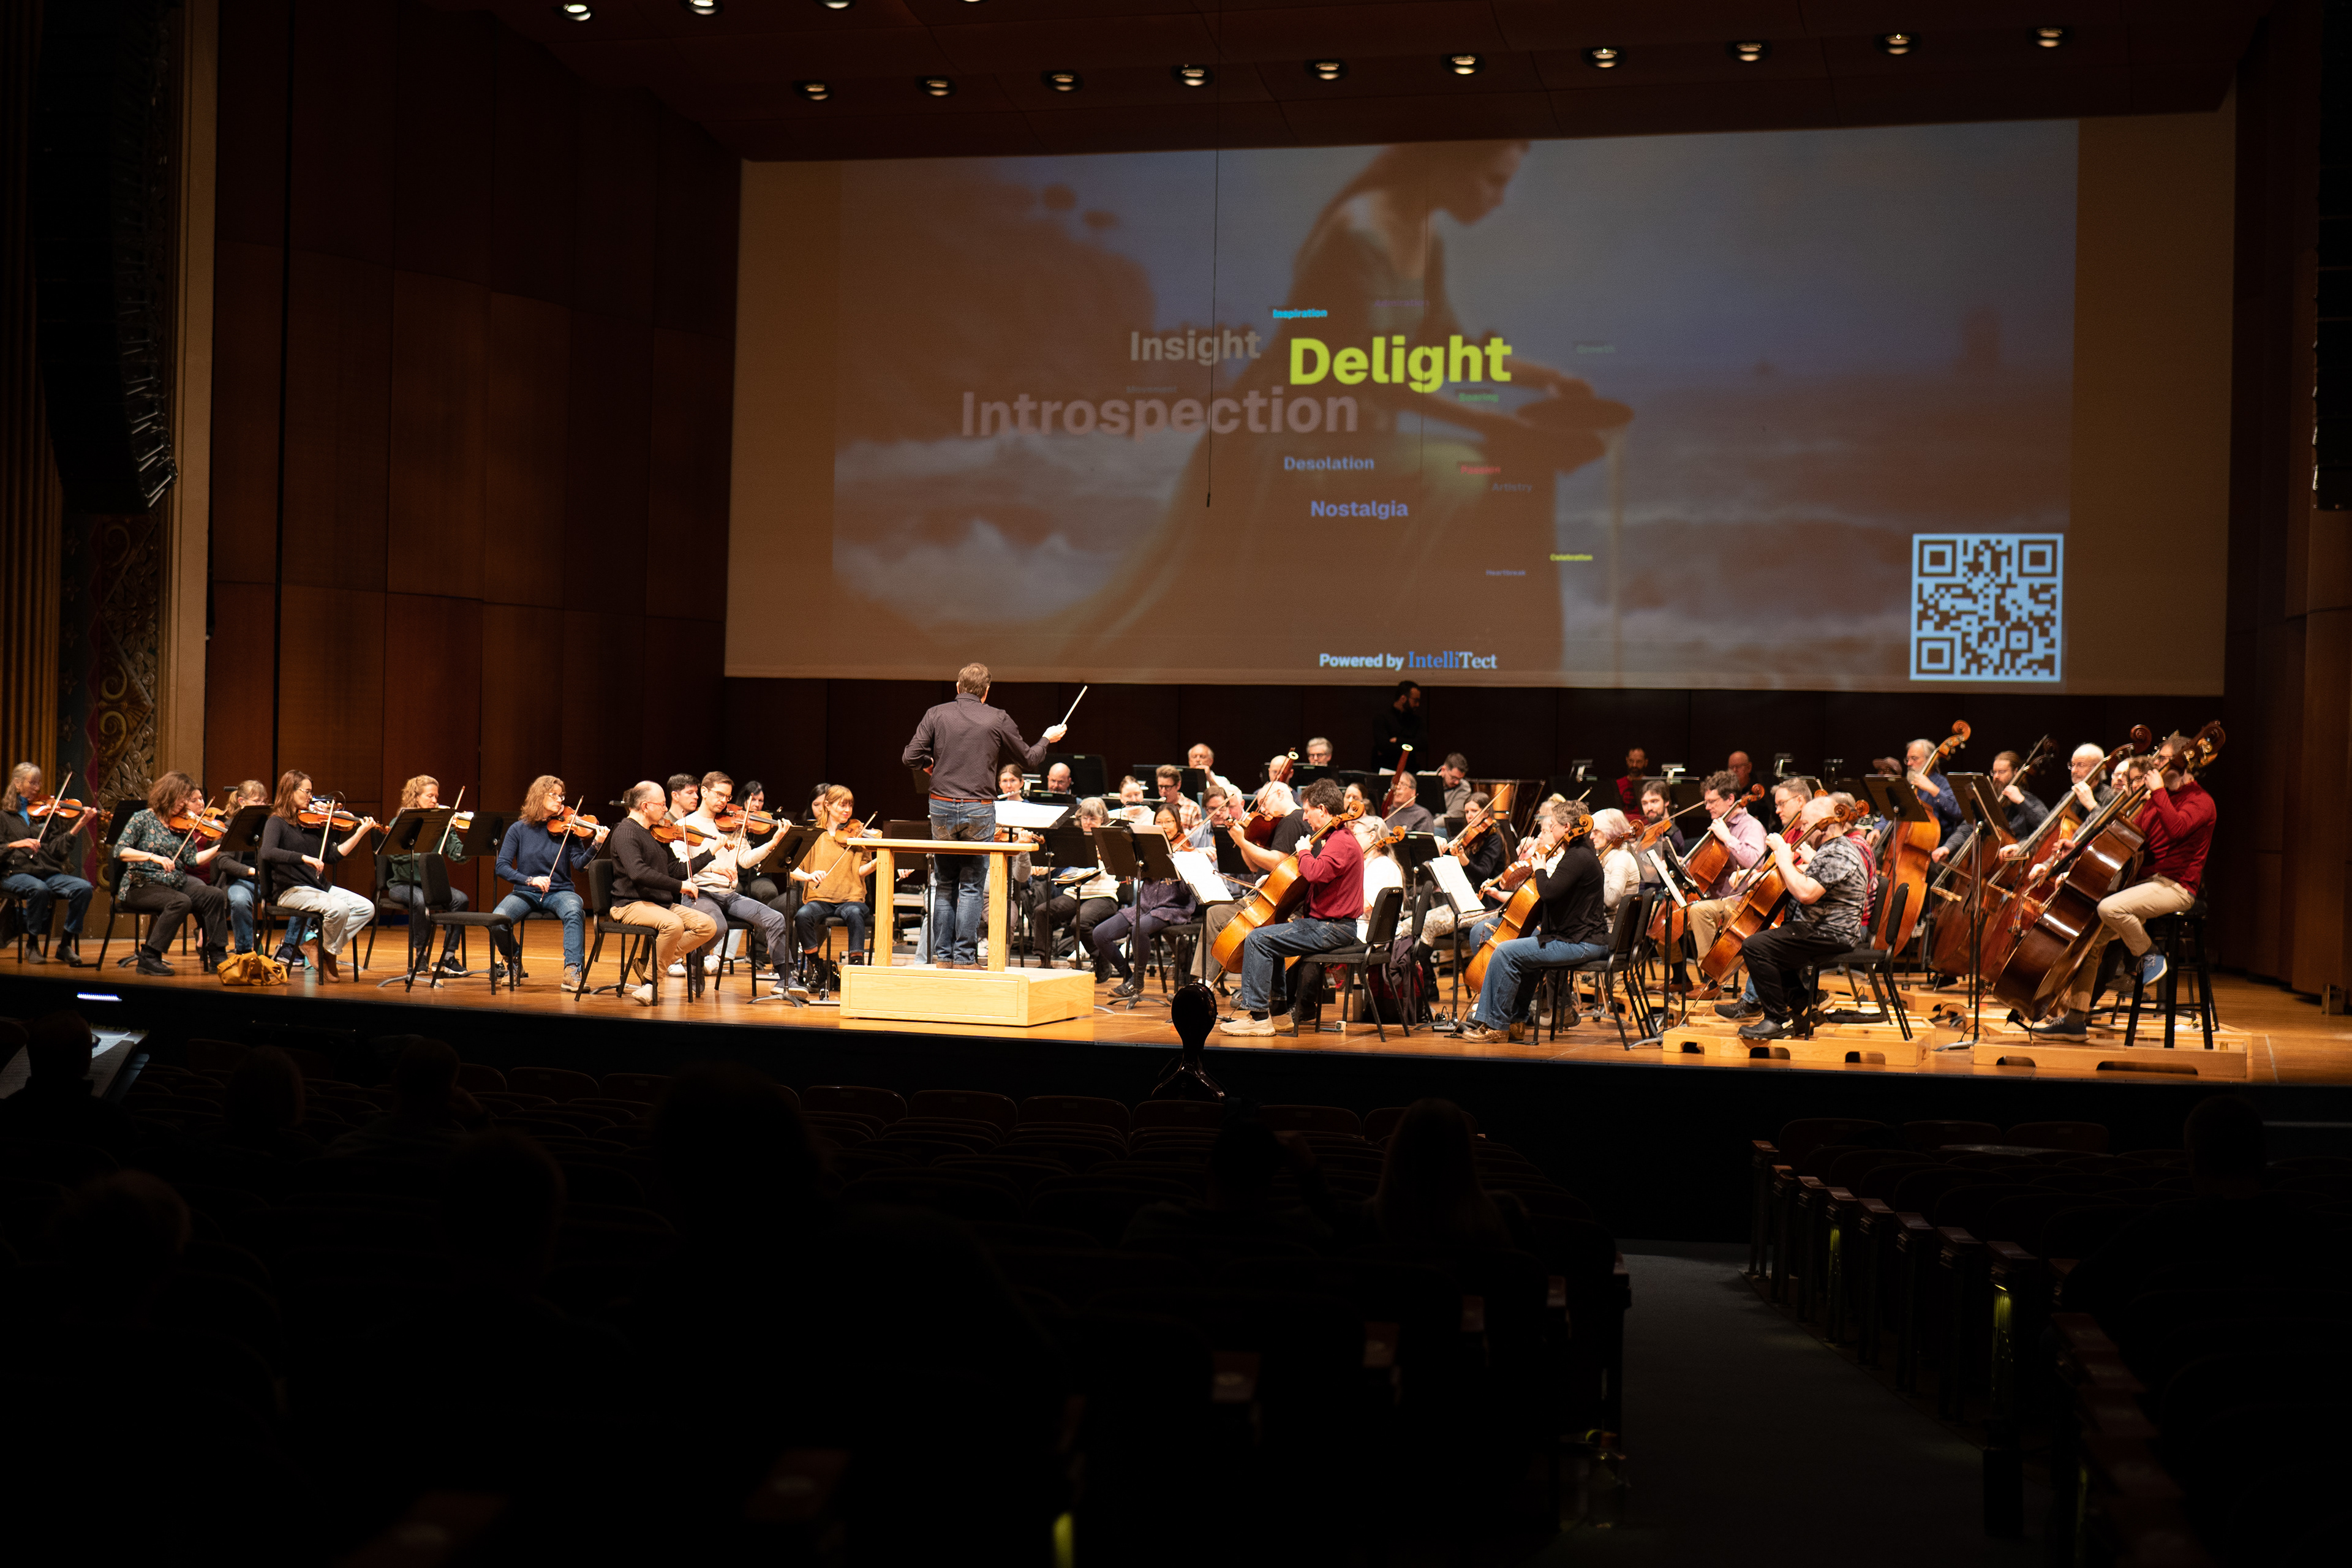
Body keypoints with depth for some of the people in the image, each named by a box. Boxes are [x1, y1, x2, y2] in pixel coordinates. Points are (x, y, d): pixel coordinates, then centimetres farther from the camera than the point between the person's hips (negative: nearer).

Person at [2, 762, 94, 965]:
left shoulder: (45, 813, 16)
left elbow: (57, 851, 3)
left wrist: (78, 827, -9)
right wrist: (17, 844, -20)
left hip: (48, 873, 3)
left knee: (83, 887, -25)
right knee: (39, 889, -37)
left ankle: (66, 945, -13)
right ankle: (32, 945, -16)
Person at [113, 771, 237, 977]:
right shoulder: (143, 818, -4)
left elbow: (193, 859, 3)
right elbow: (120, 851, -14)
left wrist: (220, 847, -9)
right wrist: (153, 857, -27)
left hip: (176, 883, 5)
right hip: (143, 886, -5)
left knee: (216, 896, -18)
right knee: (181, 902, -34)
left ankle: (217, 956, -13)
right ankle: (149, 958, -23)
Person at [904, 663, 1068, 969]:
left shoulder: (936, 715, 1)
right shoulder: (998, 720, 0)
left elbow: (910, 758, -3)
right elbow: (1029, 759, 11)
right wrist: (1047, 739, 31)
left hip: (942, 806, 2)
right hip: (979, 810, -2)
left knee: (944, 885, 12)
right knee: (972, 887, 3)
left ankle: (942, 956, 12)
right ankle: (965, 957, 0)